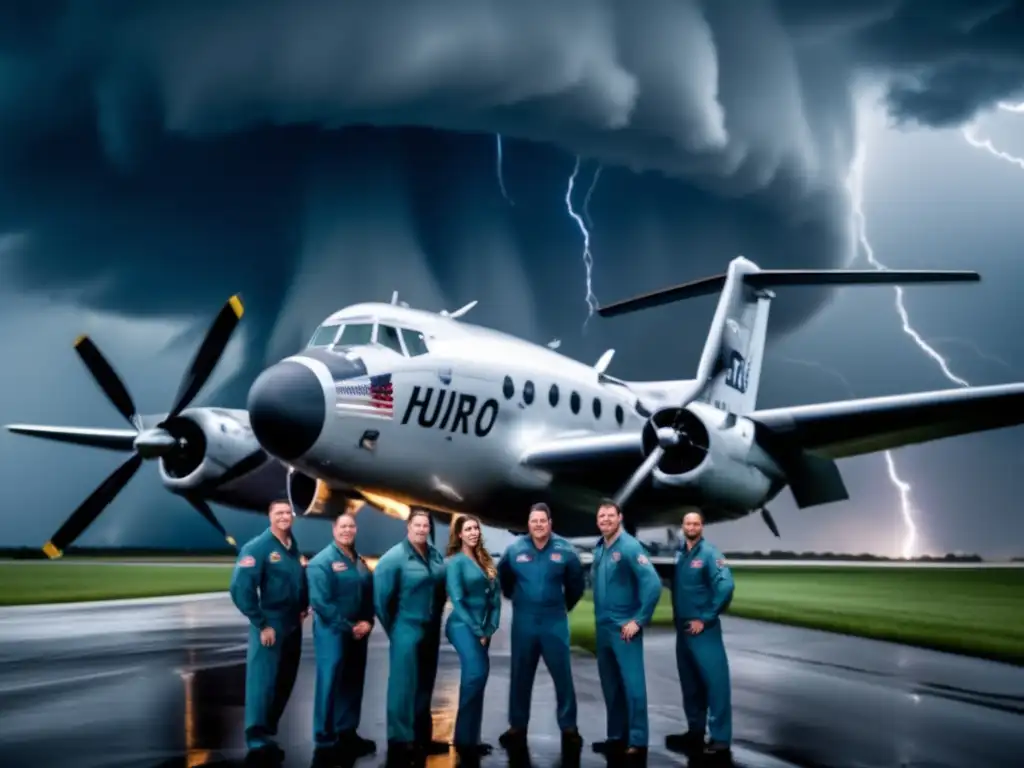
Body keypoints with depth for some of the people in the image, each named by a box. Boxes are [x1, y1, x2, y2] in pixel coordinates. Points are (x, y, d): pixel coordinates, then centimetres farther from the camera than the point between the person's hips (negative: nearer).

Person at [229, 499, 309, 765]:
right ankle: (258, 741, -2)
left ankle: (267, 733, 24)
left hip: (293, 627, 7)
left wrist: (303, 608, 4)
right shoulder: (257, 548, -12)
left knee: (284, 684, 13)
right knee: (262, 683, -7)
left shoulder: (295, 548, 9)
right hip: (270, 627, -7)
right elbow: (241, 589, -20)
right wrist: (261, 624, -18)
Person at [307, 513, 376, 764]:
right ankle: (324, 743, 2)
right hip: (332, 632, -7)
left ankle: (347, 734, 25)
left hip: (358, 632, 7)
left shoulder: (360, 562, 11)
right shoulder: (322, 561, -10)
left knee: (353, 683, 13)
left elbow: (369, 595, 11)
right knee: (330, 684, -4)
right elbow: (320, 602, -17)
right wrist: (348, 627, -17)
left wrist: (367, 622, -7)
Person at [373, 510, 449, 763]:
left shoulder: (436, 556, 5)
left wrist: (436, 618, 12)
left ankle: (422, 737, 25)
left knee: (424, 685, 15)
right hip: (407, 630, -7)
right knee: (403, 685, -3)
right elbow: (381, 596, -13)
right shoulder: (395, 557, -14)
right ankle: (400, 741, 5)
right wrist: (392, 627, -5)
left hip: (431, 630, 7)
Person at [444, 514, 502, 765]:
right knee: (477, 673, -23)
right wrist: (476, 630, -12)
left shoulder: (485, 561, 14)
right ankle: (464, 738, -18)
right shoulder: (455, 562, -5)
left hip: (482, 629, 7)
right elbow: (457, 600, -11)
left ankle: (469, 739, 15)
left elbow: (495, 597, 11)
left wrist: (490, 629, 0)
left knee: (475, 678, 8)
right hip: (462, 626, -7)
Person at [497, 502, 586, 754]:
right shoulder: (514, 549, -3)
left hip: (555, 622, -1)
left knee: (563, 675, -1)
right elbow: (503, 578, 15)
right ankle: (517, 727, 18)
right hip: (523, 621, 1)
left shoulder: (565, 550, -5)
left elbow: (577, 583, 9)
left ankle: (569, 728, 8)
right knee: (521, 676, 8)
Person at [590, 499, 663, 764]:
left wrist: (639, 620, -18)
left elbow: (652, 584, -20)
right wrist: (599, 616, 10)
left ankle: (637, 742, -1)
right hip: (603, 627, 8)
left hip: (624, 628, -8)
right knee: (610, 685, 14)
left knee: (632, 684, -6)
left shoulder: (629, 547, -13)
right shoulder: (599, 549, 10)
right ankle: (616, 737, 24)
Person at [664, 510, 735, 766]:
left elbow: (726, 586, -20)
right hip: (682, 627, 7)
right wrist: (676, 615, 8)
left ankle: (720, 740, -5)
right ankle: (695, 731, 26)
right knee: (690, 682, 14)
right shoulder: (677, 554, 7)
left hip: (704, 628, -7)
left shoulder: (709, 553, -10)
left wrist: (706, 619, -17)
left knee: (714, 680, -7)